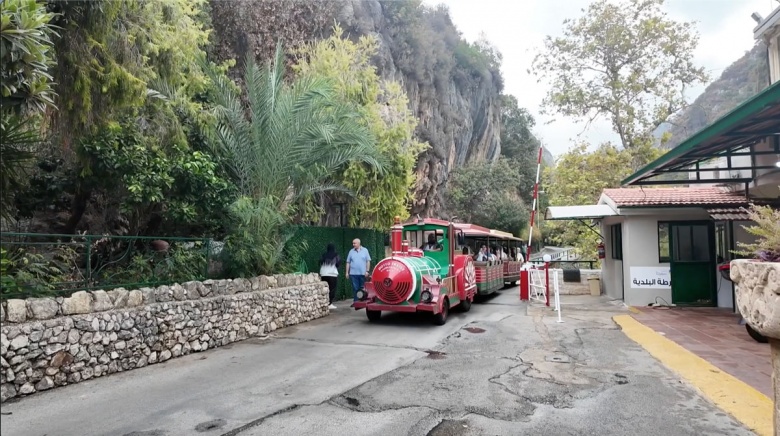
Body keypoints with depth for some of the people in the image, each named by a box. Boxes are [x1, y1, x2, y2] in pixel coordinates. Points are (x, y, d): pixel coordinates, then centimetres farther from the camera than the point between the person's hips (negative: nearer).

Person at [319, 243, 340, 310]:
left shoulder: (324, 255, 7)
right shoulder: (336, 256, -3)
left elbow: (320, 264, 9)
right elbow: (338, 264, -3)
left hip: (323, 274, 4)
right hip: (333, 274, -4)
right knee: (332, 289, 0)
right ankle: (330, 304, -3)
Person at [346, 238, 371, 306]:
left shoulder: (365, 250, 3)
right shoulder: (351, 251, 7)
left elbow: (368, 261, 1)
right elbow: (348, 262, 9)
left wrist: (367, 271, -6)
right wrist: (347, 272, 5)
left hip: (363, 273, -1)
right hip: (353, 273, 1)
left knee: (363, 288, 5)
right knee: (355, 288, 2)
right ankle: (355, 301, 9)